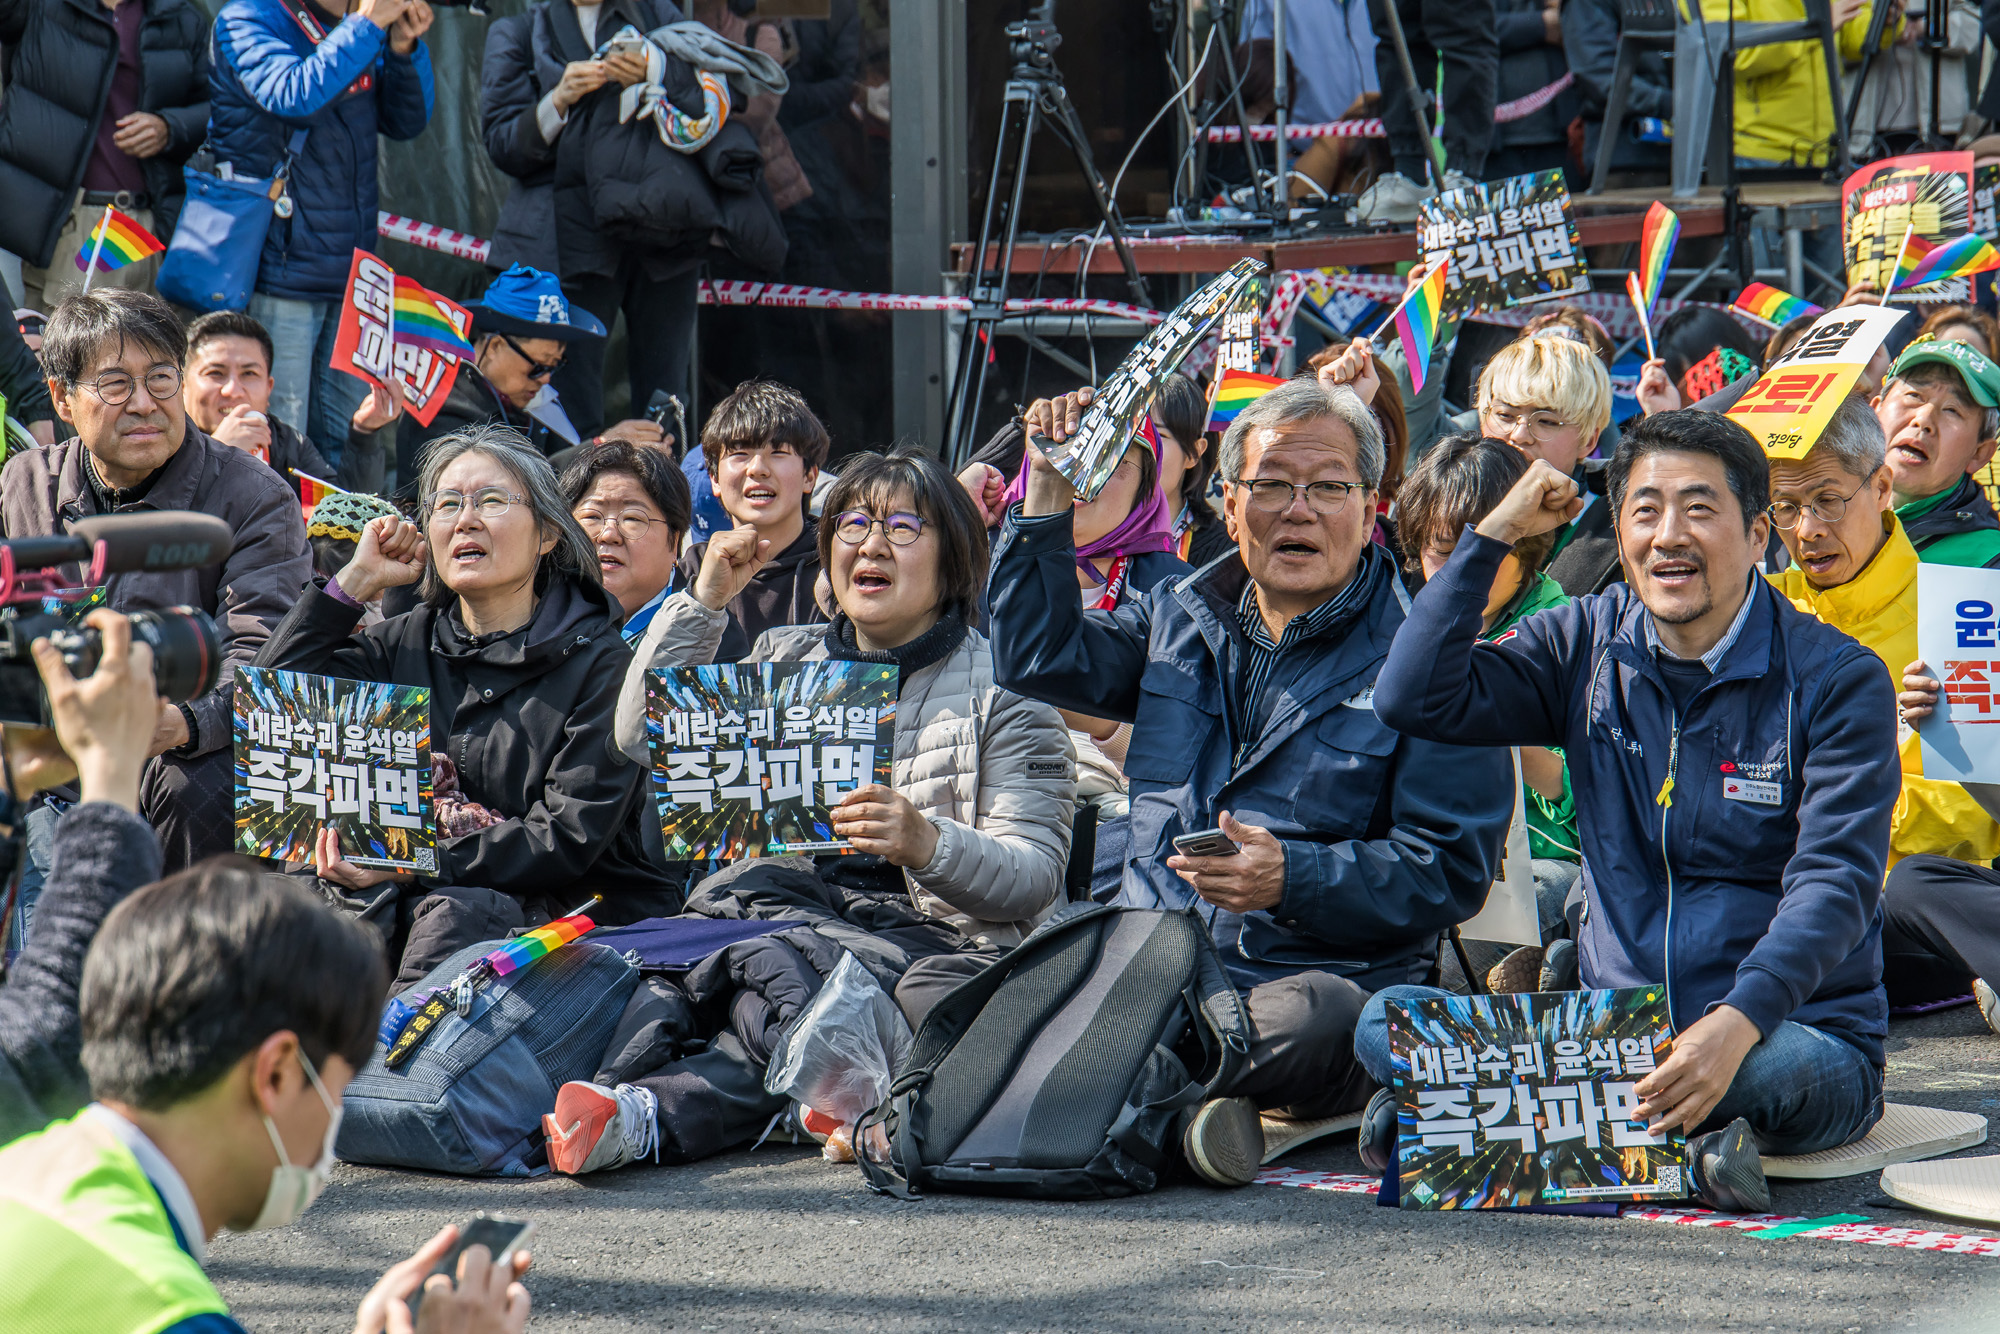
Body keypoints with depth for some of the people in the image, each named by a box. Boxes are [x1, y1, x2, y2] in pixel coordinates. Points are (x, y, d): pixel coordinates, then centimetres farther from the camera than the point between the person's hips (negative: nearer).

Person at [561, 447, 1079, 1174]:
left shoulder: (1001, 685, 5)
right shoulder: (787, 661, 21)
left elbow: (1034, 878, -5)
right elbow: (646, 739, 14)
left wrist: (926, 844, -25)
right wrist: (702, 600, 9)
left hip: (949, 944, -6)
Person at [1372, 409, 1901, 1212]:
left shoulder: (1835, 679, -5)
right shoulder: (1588, 646, 8)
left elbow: (1835, 883, -16)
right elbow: (1414, 700, -2)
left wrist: (1737, 1023, -33)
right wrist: (1495, 533, -4)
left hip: (1802, 1031, -4)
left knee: (1780, 1064, -40)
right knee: (1386, 1021, -19)